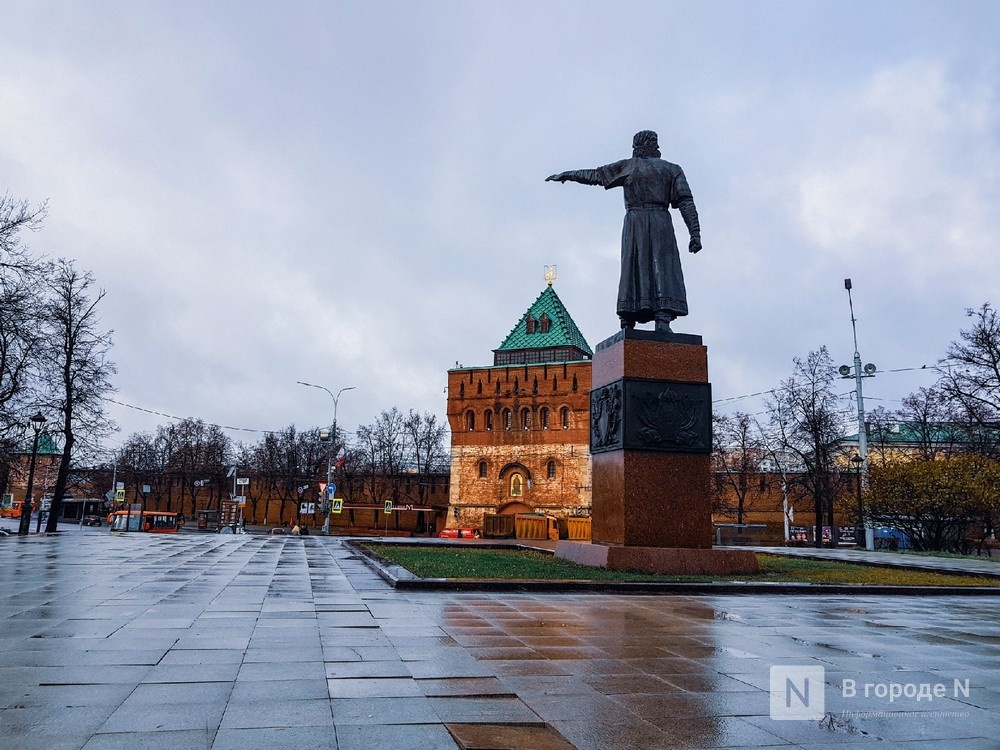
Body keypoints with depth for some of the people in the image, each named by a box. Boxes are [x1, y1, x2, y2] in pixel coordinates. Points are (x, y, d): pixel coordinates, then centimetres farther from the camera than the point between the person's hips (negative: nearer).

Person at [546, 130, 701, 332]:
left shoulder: (628, 166, 12)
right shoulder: (672, 169, 13)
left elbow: (594, 175, 17)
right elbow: (686, 202, 3)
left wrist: (565, 175, 29)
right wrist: (695, 233, -1)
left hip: (634, 222, 1)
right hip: (661, 222, -1)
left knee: (632, 270, 1)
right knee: (663, 269, -7)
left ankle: (627, 321, -6)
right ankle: (663, 319, -22)